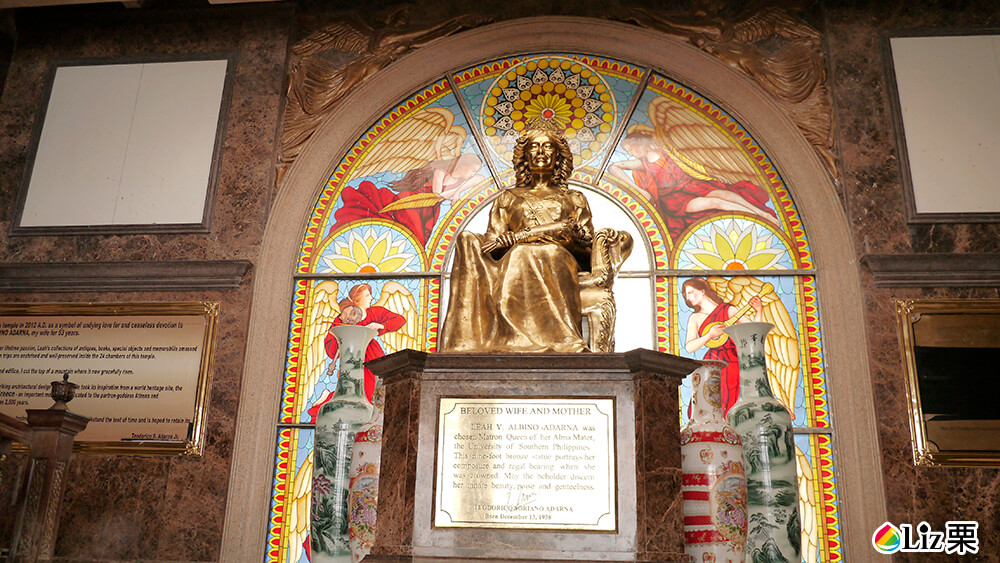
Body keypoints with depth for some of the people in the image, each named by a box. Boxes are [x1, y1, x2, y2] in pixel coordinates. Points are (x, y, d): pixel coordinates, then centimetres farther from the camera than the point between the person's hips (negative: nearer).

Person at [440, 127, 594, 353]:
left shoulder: (574, 199, 28)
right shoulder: (508, 197, 29)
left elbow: (585, 240, 10)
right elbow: (493, 244, 14)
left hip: (558, 262, -1)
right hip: (516, 260, 1)